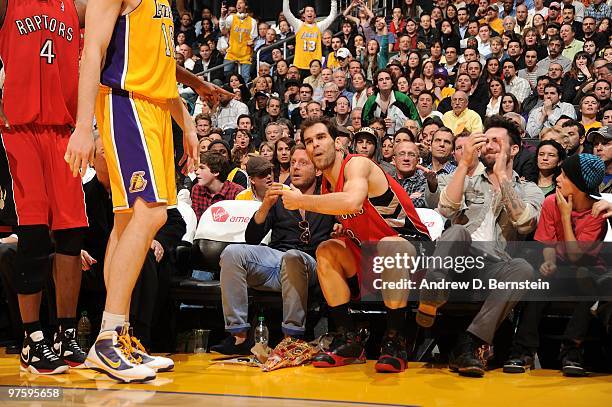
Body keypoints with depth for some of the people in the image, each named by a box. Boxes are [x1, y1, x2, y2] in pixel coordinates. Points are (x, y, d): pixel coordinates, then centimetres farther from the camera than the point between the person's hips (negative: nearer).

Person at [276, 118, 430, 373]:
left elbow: (352, 202, -40)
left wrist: (301, 201, -30)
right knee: (326, 251, -8)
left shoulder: (357, 164, -17)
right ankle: (349, 341, -7)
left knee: (388, 246, -38)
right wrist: (344, 229, -3)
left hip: (414, 246, -8)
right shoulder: (327, 185, 7)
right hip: (371, 256, 8)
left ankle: (395, 342, -25)